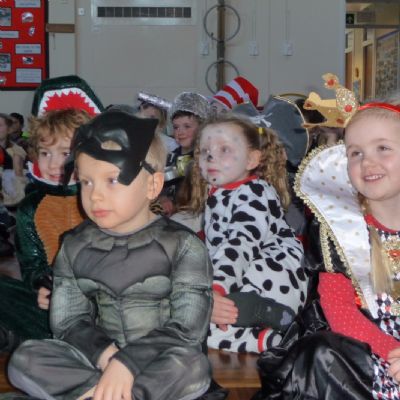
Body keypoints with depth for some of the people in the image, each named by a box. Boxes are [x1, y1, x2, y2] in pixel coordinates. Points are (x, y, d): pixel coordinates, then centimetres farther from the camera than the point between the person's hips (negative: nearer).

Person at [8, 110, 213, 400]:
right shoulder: (75, 247, 3)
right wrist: (103, 352, -19)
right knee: (25, 360, -18)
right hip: (98, 357, 4)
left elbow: (188, 328, -15)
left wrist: (127, 362, -25)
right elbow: (68, 321, 2)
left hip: (161, 361, -4)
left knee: (193, 368, -36)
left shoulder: (182, 246, -9)